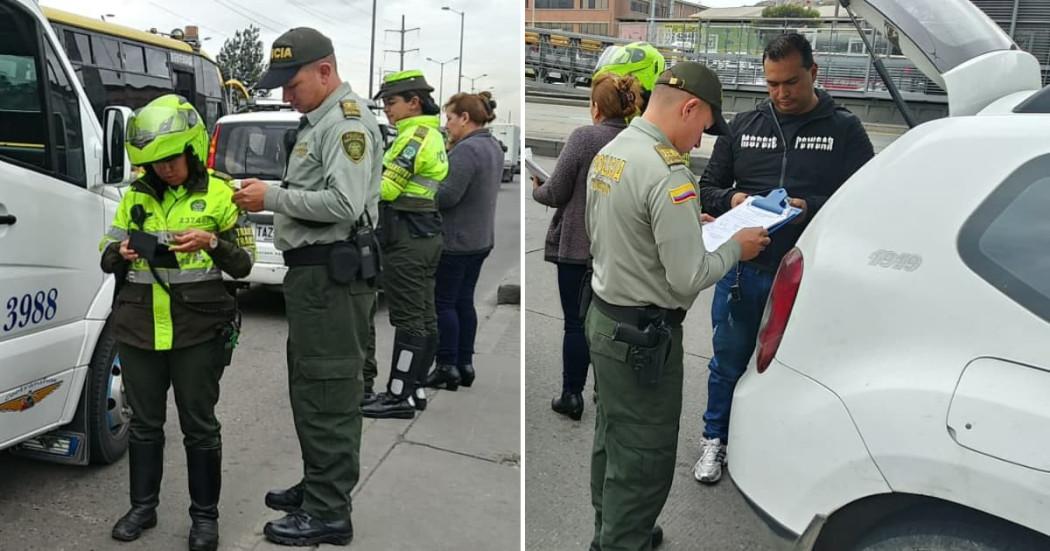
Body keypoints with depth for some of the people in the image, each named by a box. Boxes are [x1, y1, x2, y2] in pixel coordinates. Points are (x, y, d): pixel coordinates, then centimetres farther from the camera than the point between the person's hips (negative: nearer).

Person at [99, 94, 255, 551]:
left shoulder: (219, 193, -2)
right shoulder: (136, 195, 9)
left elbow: (243, 263, -2)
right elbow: (107, 257, 13)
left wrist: (211, 242, -20)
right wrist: (122, 253, -10)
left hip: (198, 329, -4)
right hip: (139, 327, 4)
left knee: (199, 425, 5)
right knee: (144, 422, 14)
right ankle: (143, 506, 31)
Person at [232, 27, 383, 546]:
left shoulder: (347, 120, -13)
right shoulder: (318, 120, 20)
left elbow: (344, 204, -23)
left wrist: (273, 197, -15)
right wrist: (270, 195, 11)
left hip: (332, 275, -11)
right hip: (313, 271, 11)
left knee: (328, 394, -6)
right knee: (310, 388, 18)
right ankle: (317, 486, 31)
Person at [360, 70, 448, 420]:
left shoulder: (415, 136, -14)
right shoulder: (432, 135, 18)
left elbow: (385, 189, -18)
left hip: (408, 241, -10)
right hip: (427, 236, 10)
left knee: (408, 321, -6)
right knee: (424, 318, 12)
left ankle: (399, 397, 0)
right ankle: (414, 389, 21)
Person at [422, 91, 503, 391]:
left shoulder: (466, 150, -20)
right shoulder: (492, 146, 12)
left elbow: (447, 195, -24)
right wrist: (436, 173, 8)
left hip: (455, 241, -9)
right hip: (480, 238, 9)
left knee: (444, 303, 1)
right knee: (464, 301, 14)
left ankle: (448, 368, 7)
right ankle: (465, 364, 19)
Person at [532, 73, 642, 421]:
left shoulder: (584, 137, -14)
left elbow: (556, 193, -12)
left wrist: (536, 190, 9)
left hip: (578, 246, -5)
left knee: (576, 322, 5)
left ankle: (572, 396, 13)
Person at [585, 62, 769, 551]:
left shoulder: (608, 152, 4)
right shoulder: (667, 171, -23)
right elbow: (689, 278, -23)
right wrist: (735, 248, -5)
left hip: (603, 315, 10)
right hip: (645, 333, -10)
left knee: (612, 437, 23)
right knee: (643, 458, 5)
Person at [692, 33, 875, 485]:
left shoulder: (844, 130, 2)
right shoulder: (744, 125, 9)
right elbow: (707, 189, 13)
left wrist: (811, 208, -20)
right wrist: (730, 200, -10)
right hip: (742, 272, 2)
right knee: (728, 362, 14)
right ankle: (715, 440, 34)